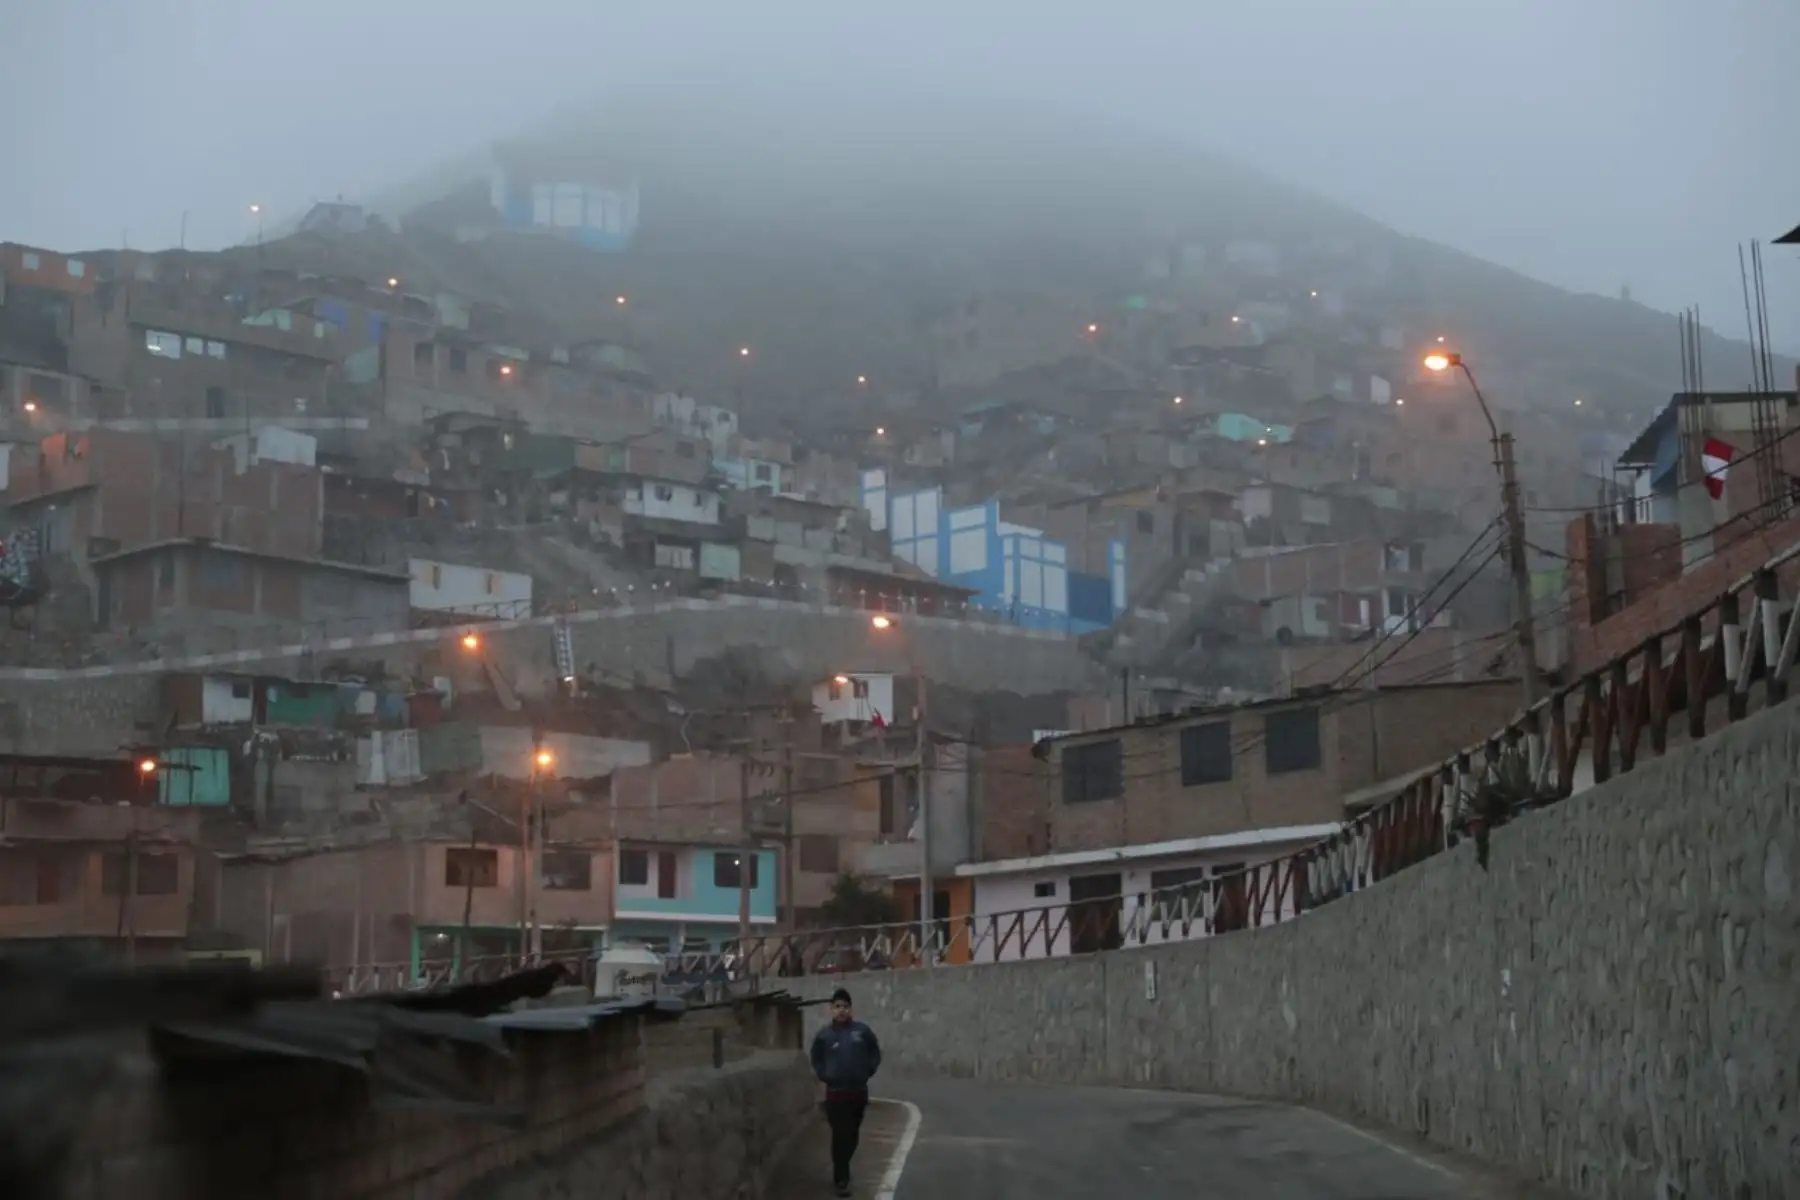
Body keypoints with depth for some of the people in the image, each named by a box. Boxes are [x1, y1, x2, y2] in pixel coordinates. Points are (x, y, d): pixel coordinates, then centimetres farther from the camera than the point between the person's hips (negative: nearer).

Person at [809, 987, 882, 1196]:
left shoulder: (862, 1031, -4)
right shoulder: (824, 1035, -4)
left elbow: (875, 1053, 8)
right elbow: (816, 1060, 10)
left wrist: (867, 1072, 0)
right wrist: (825, 1076, 1)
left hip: (859, 1091, 2)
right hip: (836, 1092, -2)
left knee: (852, 1135, 13)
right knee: (840, 1136, -5)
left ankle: (840, 1171, 31)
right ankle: (841, 1179, 1)